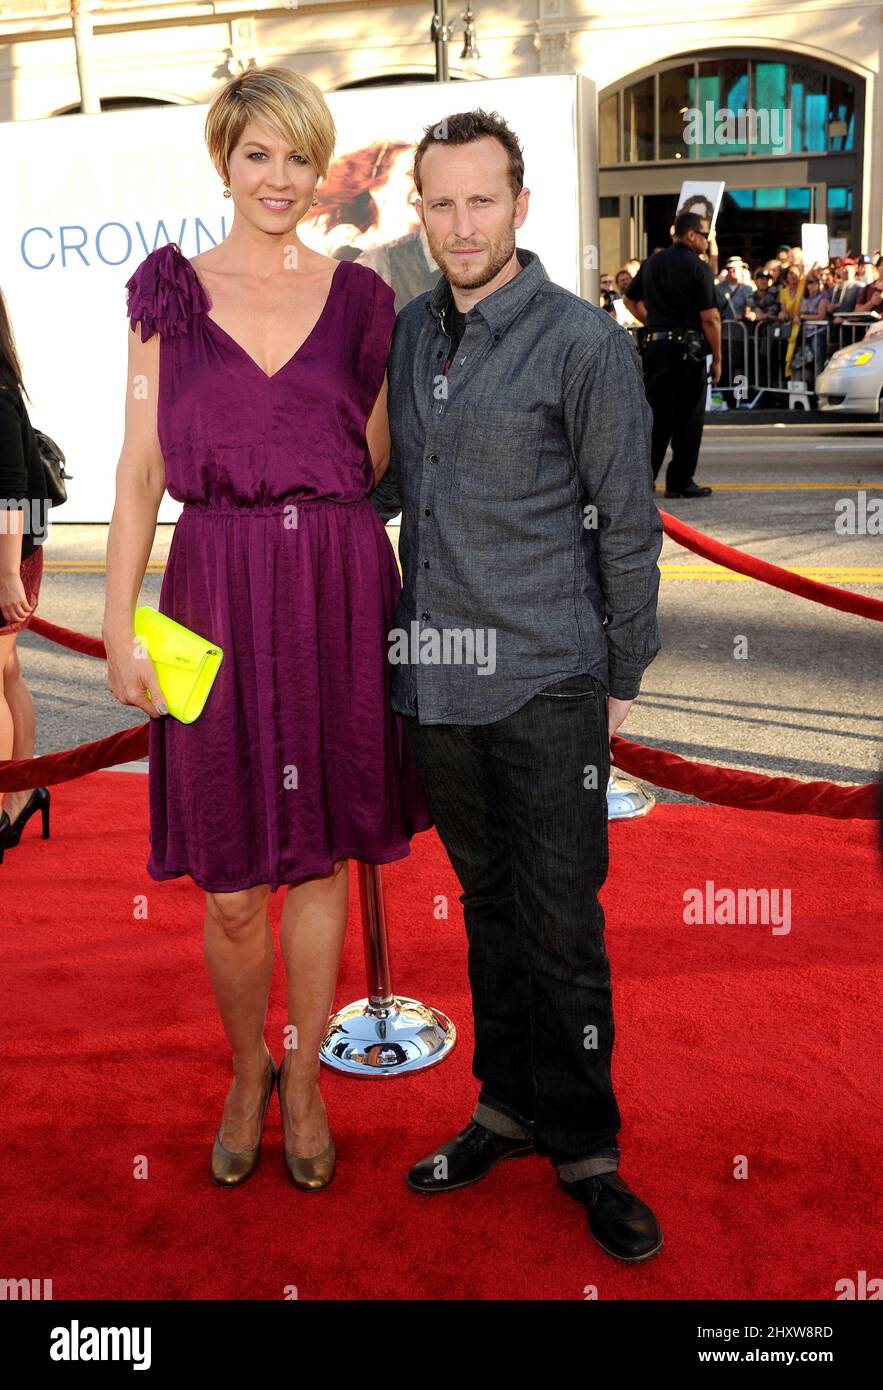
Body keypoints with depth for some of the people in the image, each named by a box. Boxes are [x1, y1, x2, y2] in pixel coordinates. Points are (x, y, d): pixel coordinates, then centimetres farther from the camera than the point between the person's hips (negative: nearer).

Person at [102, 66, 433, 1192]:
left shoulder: (359, 297, 8)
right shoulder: (170, 291, 5)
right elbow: (141, 468, 1)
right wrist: (117, 623, -3)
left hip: (339, 591, 1)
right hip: (218, 592, -1)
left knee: (321, 854, 10)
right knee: (230, 887, 3)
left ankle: (305, 1080, 31)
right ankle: (247, 1075, 32)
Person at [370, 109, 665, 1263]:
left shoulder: (584, 341, -6)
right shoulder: (405, 332, 10)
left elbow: (626, 520, -4)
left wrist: (622, 677, -3)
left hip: (545, 680, -5)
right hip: (436, 678, 5)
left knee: (561, 926, 1)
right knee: (487, 904, 16)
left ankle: (584, 1146, 18)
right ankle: (508, 1106, 32)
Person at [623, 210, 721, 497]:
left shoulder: (651, 264, 10)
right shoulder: (698, 268, -9)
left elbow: (630, 300, 21)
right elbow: (710, 318, -12)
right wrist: (717, 359, -6)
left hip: (655, 345, 6)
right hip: (687, 347, -6)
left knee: (655, 414, 11)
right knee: (687, 417, 2)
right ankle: (680, 481, 5)